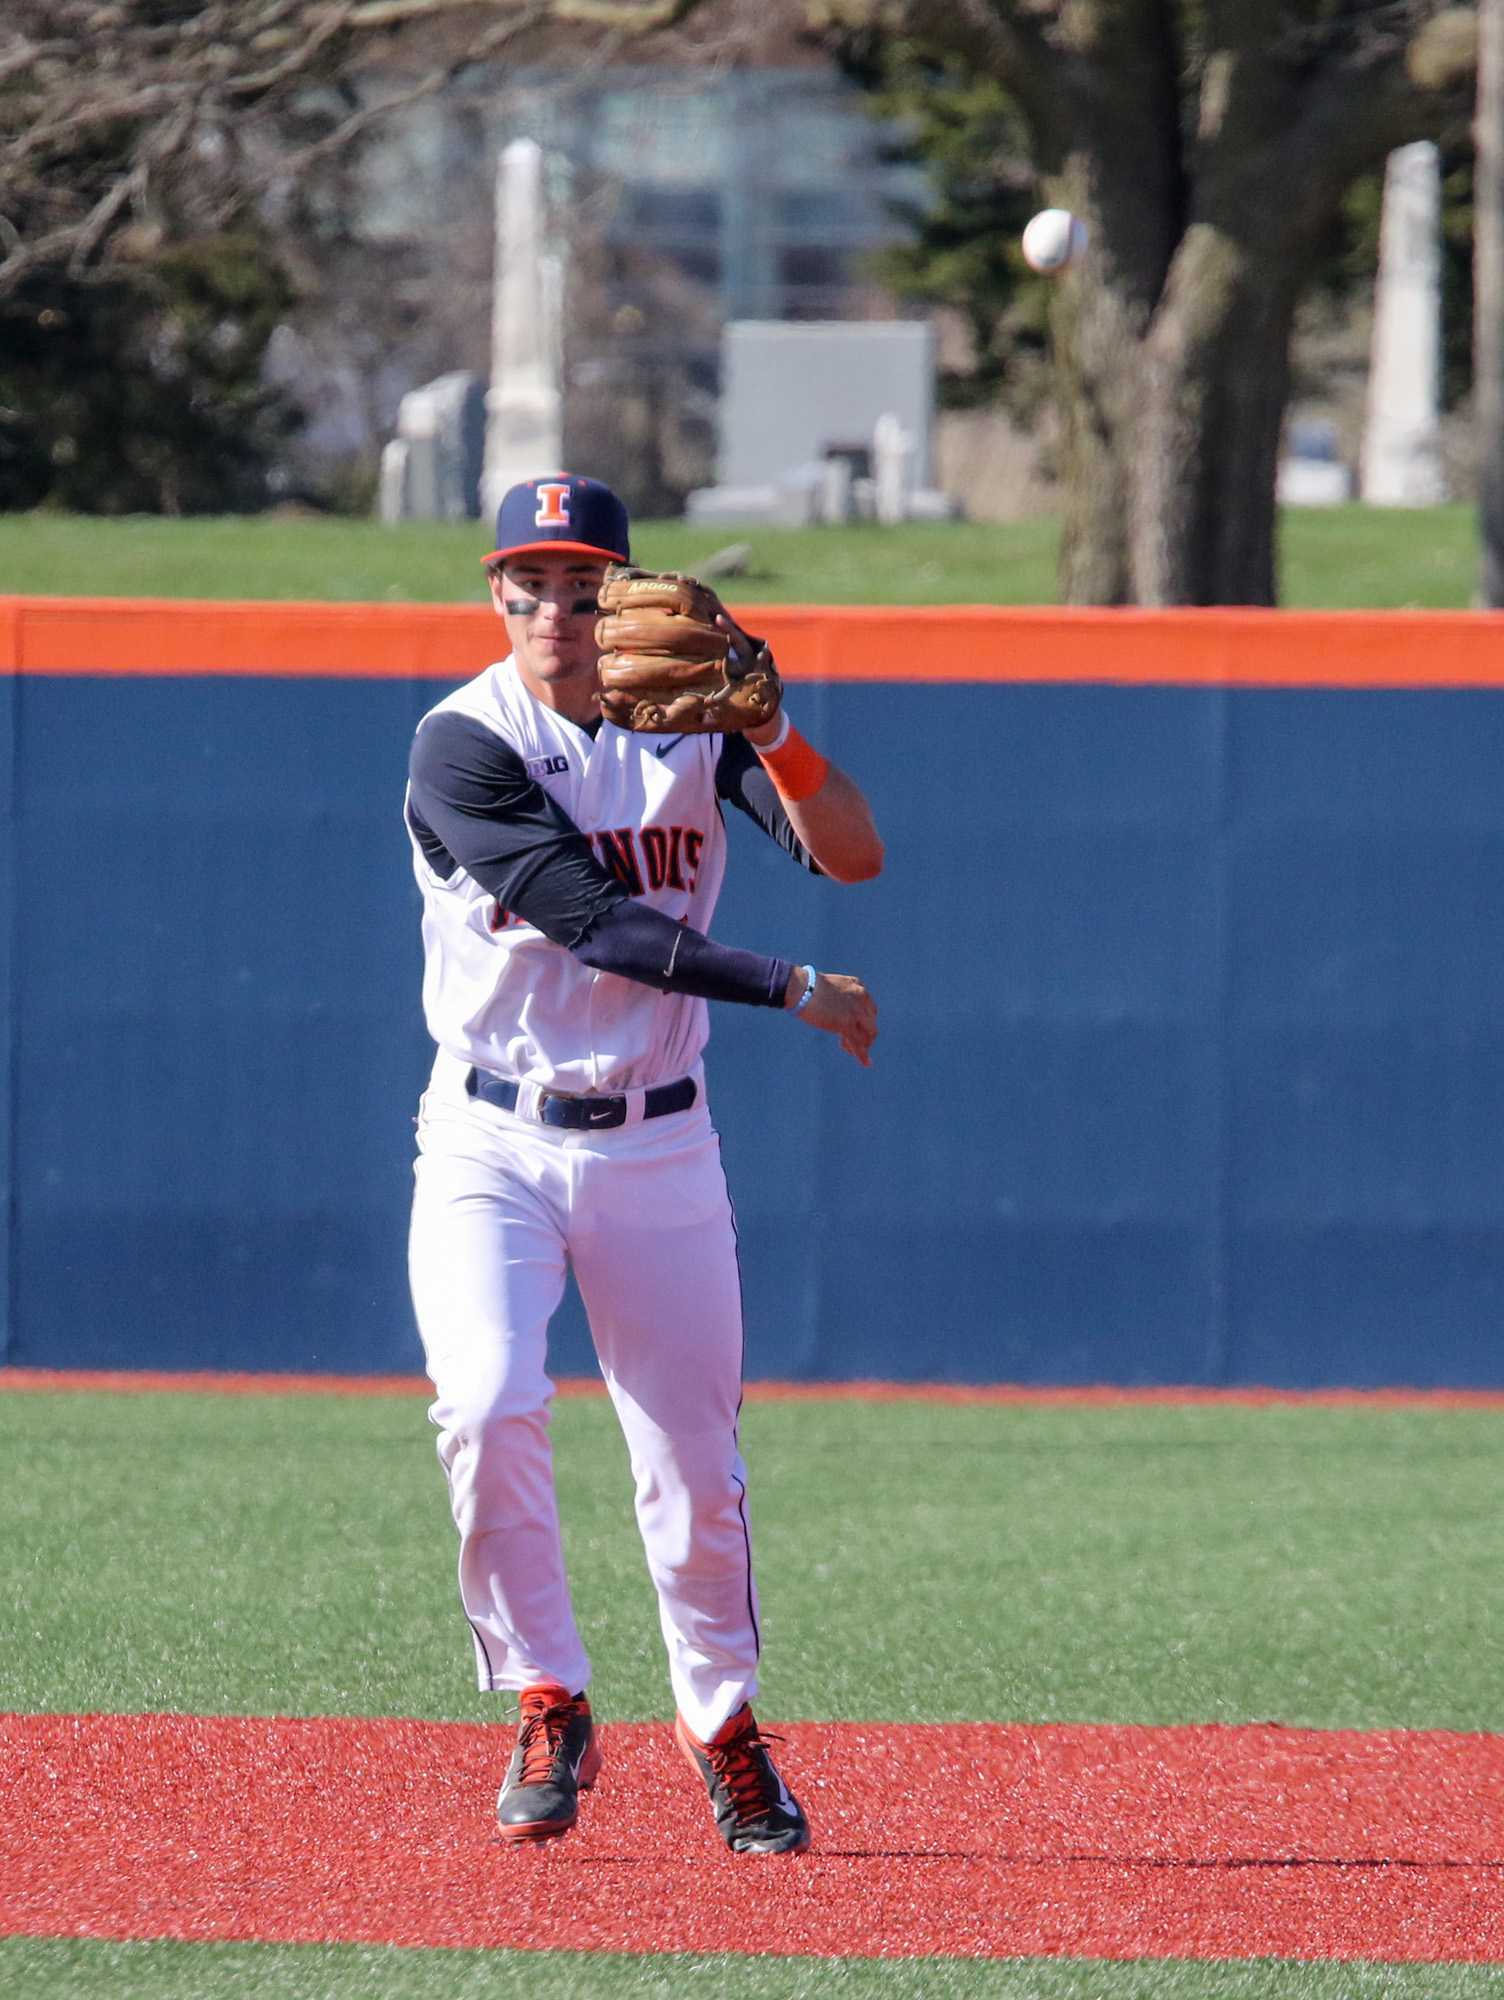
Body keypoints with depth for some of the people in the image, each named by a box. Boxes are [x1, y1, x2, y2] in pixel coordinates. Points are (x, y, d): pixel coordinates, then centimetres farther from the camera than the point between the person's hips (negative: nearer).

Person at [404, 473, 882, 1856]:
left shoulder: (692, 726, 1)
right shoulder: (466, 743, -11)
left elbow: (853, 857, -11)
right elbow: (594, 921, -19)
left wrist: (771, 727, -28)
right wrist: (791, 990, -20)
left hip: (655, 1145, 3)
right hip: (493, 1141, -3)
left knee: (695, 1459, 4)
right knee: (489, 1408, -21)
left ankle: (721, 1720, 26)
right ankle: (548, 1712, -3)